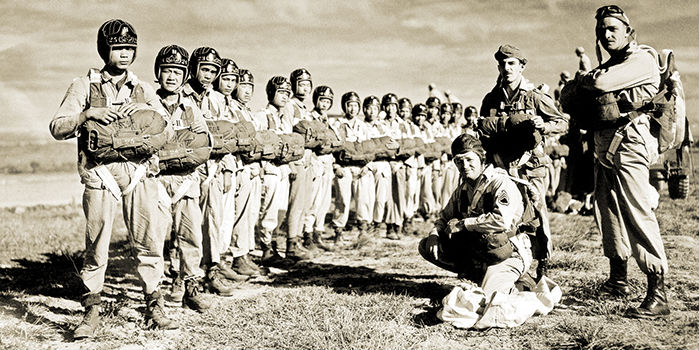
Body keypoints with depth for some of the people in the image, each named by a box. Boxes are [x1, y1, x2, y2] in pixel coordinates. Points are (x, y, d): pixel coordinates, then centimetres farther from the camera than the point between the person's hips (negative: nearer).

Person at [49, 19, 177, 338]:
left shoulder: (144, 90, 17)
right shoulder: (84, 86, 10)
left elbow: (167, 132, 9)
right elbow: (57, 128, 3)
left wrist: (147, 109, -8)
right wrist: (88, 114, -12)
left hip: (139, 171, 2)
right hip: (100, 173, -2)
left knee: (148, 240, -1)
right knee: (96, 246, -2)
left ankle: (154, 307, 10)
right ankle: (91, 312, 9)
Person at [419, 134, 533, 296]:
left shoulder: (502, 184, -17)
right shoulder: (462, 190, 9)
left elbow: (502, 220, -35)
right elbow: (445, 217, 18)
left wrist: (462, 224, -25)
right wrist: (434, 234, -8)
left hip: (507, 254, -7)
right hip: (476, 253, 7)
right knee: (426, 246, -3)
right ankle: (480, 275, 1)